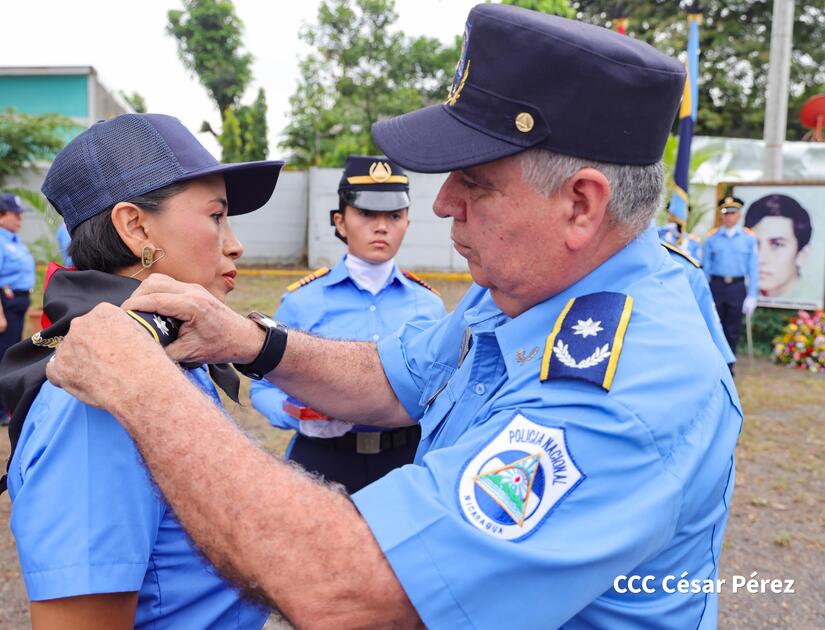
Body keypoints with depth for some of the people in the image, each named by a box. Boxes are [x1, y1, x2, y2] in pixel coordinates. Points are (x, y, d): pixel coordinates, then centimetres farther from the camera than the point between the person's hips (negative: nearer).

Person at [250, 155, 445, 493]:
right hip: (322, 461, -2)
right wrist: (301, 417, -21)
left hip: (407, 457, 2)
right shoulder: (303, 299, -6)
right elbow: (264, 387, -2)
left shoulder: (428, 302, 1)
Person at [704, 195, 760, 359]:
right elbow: (706, 267, 6)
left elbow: (753, 268, 2)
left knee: (733, 331, 6)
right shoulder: (712, 237, 4)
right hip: (716, 286, 0)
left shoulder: (749, 237, 3)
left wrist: (752, 296, -3)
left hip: (738, 287, 0)